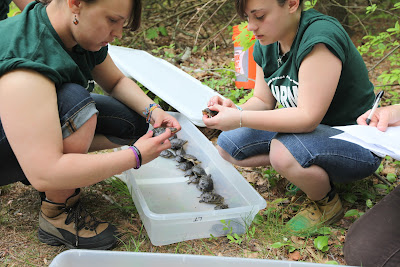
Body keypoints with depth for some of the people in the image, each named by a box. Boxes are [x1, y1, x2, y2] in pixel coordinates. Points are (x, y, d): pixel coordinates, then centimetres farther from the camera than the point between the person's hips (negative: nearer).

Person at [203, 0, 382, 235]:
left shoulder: (320, 36, -27)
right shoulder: (265, 45, -2)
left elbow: (308, 118, -31)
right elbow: (263, 101, 4)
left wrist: (240, 119, -32)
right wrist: (234, 110, -18)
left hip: (357, 145, -8)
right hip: (301, 131, 8)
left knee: (284, 151, -37)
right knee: (228, 145, -2)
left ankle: (328, 203, -5)